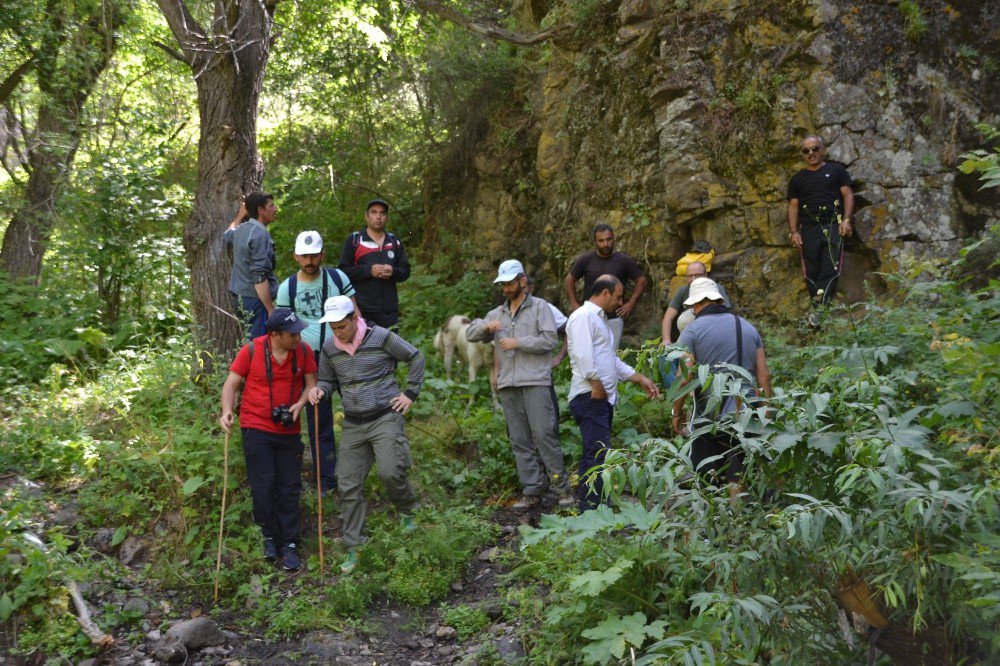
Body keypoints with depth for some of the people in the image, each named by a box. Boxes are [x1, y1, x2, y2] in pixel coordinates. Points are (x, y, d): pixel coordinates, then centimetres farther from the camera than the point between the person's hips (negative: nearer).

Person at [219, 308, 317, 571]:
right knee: (263, 487, 0)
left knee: (289, 488, 6)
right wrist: (227, 411, -20)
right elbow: (231, 383, -4)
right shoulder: (252, 350, -11)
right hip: (256, 428, -2)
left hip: (289, 430, 2)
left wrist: (300, 404, -17)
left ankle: (289, 544, 17)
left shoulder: (303, 351, -5)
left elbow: (311, 383, 2)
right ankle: (269, 536, 21)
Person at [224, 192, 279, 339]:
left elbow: (227, 235, 37)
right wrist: (271, 309, -22)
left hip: (240, 295, 10)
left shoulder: (241, 229, 9)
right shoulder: (260, 235, -18)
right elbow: (259, 277, -22)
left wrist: (240, 215, 44)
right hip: (255, 299, -10)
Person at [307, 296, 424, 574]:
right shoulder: (329, 348, 3)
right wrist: (320, 390, -8)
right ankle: (353, 548, 13)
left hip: (385, 418, -4)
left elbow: (416, 358, 1)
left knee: (390, 472, -19)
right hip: (353, 425, 4)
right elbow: (328, 379, 16)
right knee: (349, 486, 2)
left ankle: (407, 511, 14)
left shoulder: (380, 337, -9)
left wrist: (410, 393, -4)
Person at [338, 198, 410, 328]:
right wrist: (369, 270, -16)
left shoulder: (394, 241, 14)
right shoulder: (354, 240, 2)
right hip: (361, 310, -4)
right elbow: (343, 271, -4)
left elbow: (405, 272, 14)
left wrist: (393, 272, -8)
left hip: (389, 311, 4)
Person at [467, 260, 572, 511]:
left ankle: (562, 487, -4)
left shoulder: (539, 307, 3)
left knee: (543, 434, -11)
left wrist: (517, 342, -11)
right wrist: (485, 326, -5)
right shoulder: (497, 313, 19)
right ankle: (531, 491, 9)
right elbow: (470, 334, 16)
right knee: (519, 440, 4)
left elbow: (550, 340, -7)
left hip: (535, 381, -5)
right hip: (508, 385, 5)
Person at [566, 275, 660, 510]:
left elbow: (613, 361, 28)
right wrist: (596, 384, -17)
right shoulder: (583, 316, -8)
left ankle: (588, 510, 13)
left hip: (603, 398, 10)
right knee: (599, 455, -15)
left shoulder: (599, 319, 25)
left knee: (592, 456, 10)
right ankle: (592, 510, -16)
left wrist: (640, 378, 24)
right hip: (589, 397, -10)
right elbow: (583, 355, -20)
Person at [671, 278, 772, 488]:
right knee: (738, 480, 9)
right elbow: (764, 376, 9)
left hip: (710, 415, -4)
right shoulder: (749, 328, 12)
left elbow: (684, 378, -10)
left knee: (705, 478, 2)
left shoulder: (693, 331, -3)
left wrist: (677, 412, 2)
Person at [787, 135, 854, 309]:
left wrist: (846, 220, -7)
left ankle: (819, 303, -24)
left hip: (833, 226, -2)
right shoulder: (797, 179, 21)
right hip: (808, 228, 2)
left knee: (830, 267, -17)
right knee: (811, 271, -5)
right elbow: (793, 206, 15)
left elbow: (848, 194, 8)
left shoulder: (836, 170, 15)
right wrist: (794, 232, 2)